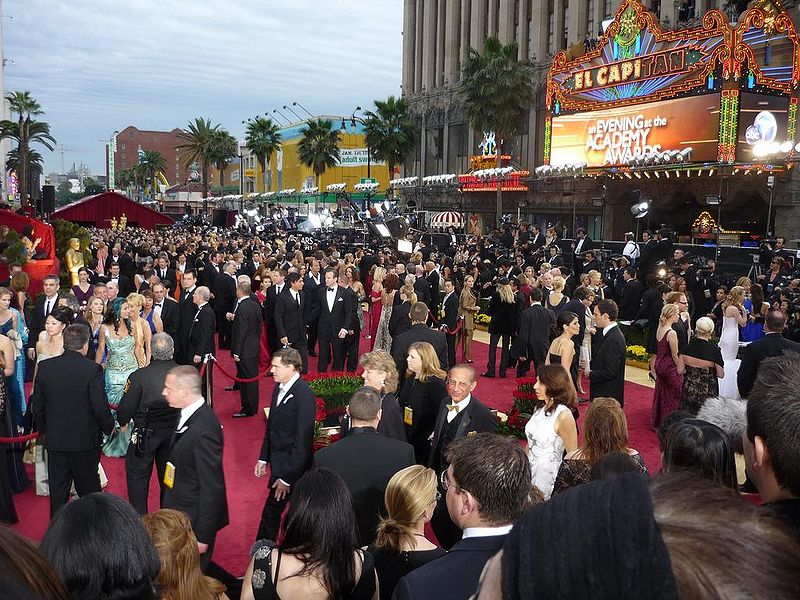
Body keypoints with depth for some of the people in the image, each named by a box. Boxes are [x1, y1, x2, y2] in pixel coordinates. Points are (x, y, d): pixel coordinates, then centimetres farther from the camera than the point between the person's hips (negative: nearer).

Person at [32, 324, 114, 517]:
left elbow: (37, 404, 4)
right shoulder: (92, 369, -18)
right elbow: (100, 407, -17)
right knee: (89, 487, 13)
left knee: (58, 489, 14)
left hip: (54, 440, 3)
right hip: (85, 440, -3)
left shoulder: (45, 366, -5)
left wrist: (43, 428, 18)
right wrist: (109, 427, 2)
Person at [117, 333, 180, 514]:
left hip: (146, 434, -3)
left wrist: (122, 421, 9)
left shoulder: (139, 376, -21)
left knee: (137, 474, 15)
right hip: (173, 433, 3)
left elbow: (125, 409, -14)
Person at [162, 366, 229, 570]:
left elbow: (212, 487, -25)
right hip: (181, 512, 9)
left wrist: (203, 535, -20)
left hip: (196, 519, -9)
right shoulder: (189, 414, 0)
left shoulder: (204, 430, -29)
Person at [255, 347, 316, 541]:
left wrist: (287, 477, -19)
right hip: (278, 461, 7)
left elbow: (303, 440, -22)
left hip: (292, 465, -7)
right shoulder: (278, 387, 4)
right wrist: (264, 457, 13)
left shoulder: (304, 396, -22)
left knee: (272, 511, -3)